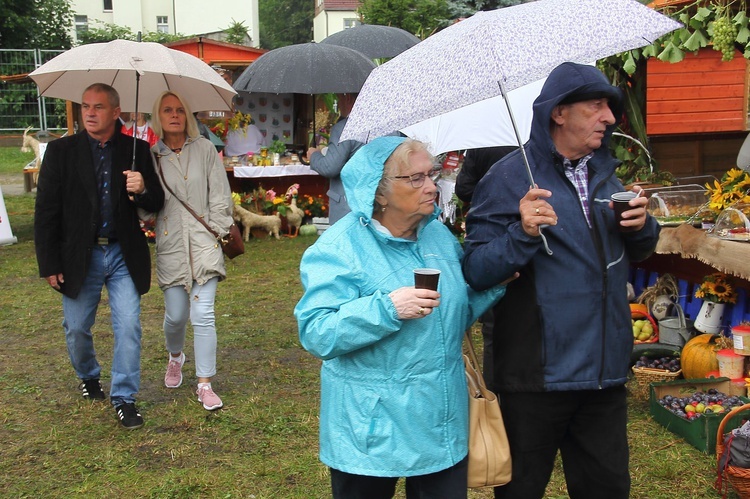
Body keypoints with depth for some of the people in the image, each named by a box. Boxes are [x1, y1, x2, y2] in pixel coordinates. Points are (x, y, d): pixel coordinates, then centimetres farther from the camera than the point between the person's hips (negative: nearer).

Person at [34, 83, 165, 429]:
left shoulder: (136, 151, -1)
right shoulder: (62, 151, -3)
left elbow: (156, 204, 3)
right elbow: (46, 211, -3)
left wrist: (143, 190, -21)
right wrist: (49, 265, -6)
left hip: (124, 255, 0)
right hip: (79, 257, 0)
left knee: (129, 327, -3)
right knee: (77, 329, 14)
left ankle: (124, 397, 11)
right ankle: (88, 377, 42)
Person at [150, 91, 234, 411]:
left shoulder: (205, 149, 4)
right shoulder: (151, 155, 4)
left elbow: (220, 196, 6)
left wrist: (217, 232, 0)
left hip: (204, 242, -1)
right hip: (170, 245, 1)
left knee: (203, 315, -6)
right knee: (175, 315, 6)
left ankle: (205, 385, 5)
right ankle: (175, 358, 40)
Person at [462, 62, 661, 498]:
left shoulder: (605, 173, 11)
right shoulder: (509, 179, -11)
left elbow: (636, 254, 20)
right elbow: (475, 271, -17)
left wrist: (641, 226, -2)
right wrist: (523, 234, -32)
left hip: (605, 371, 6)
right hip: (537, 375, -6)